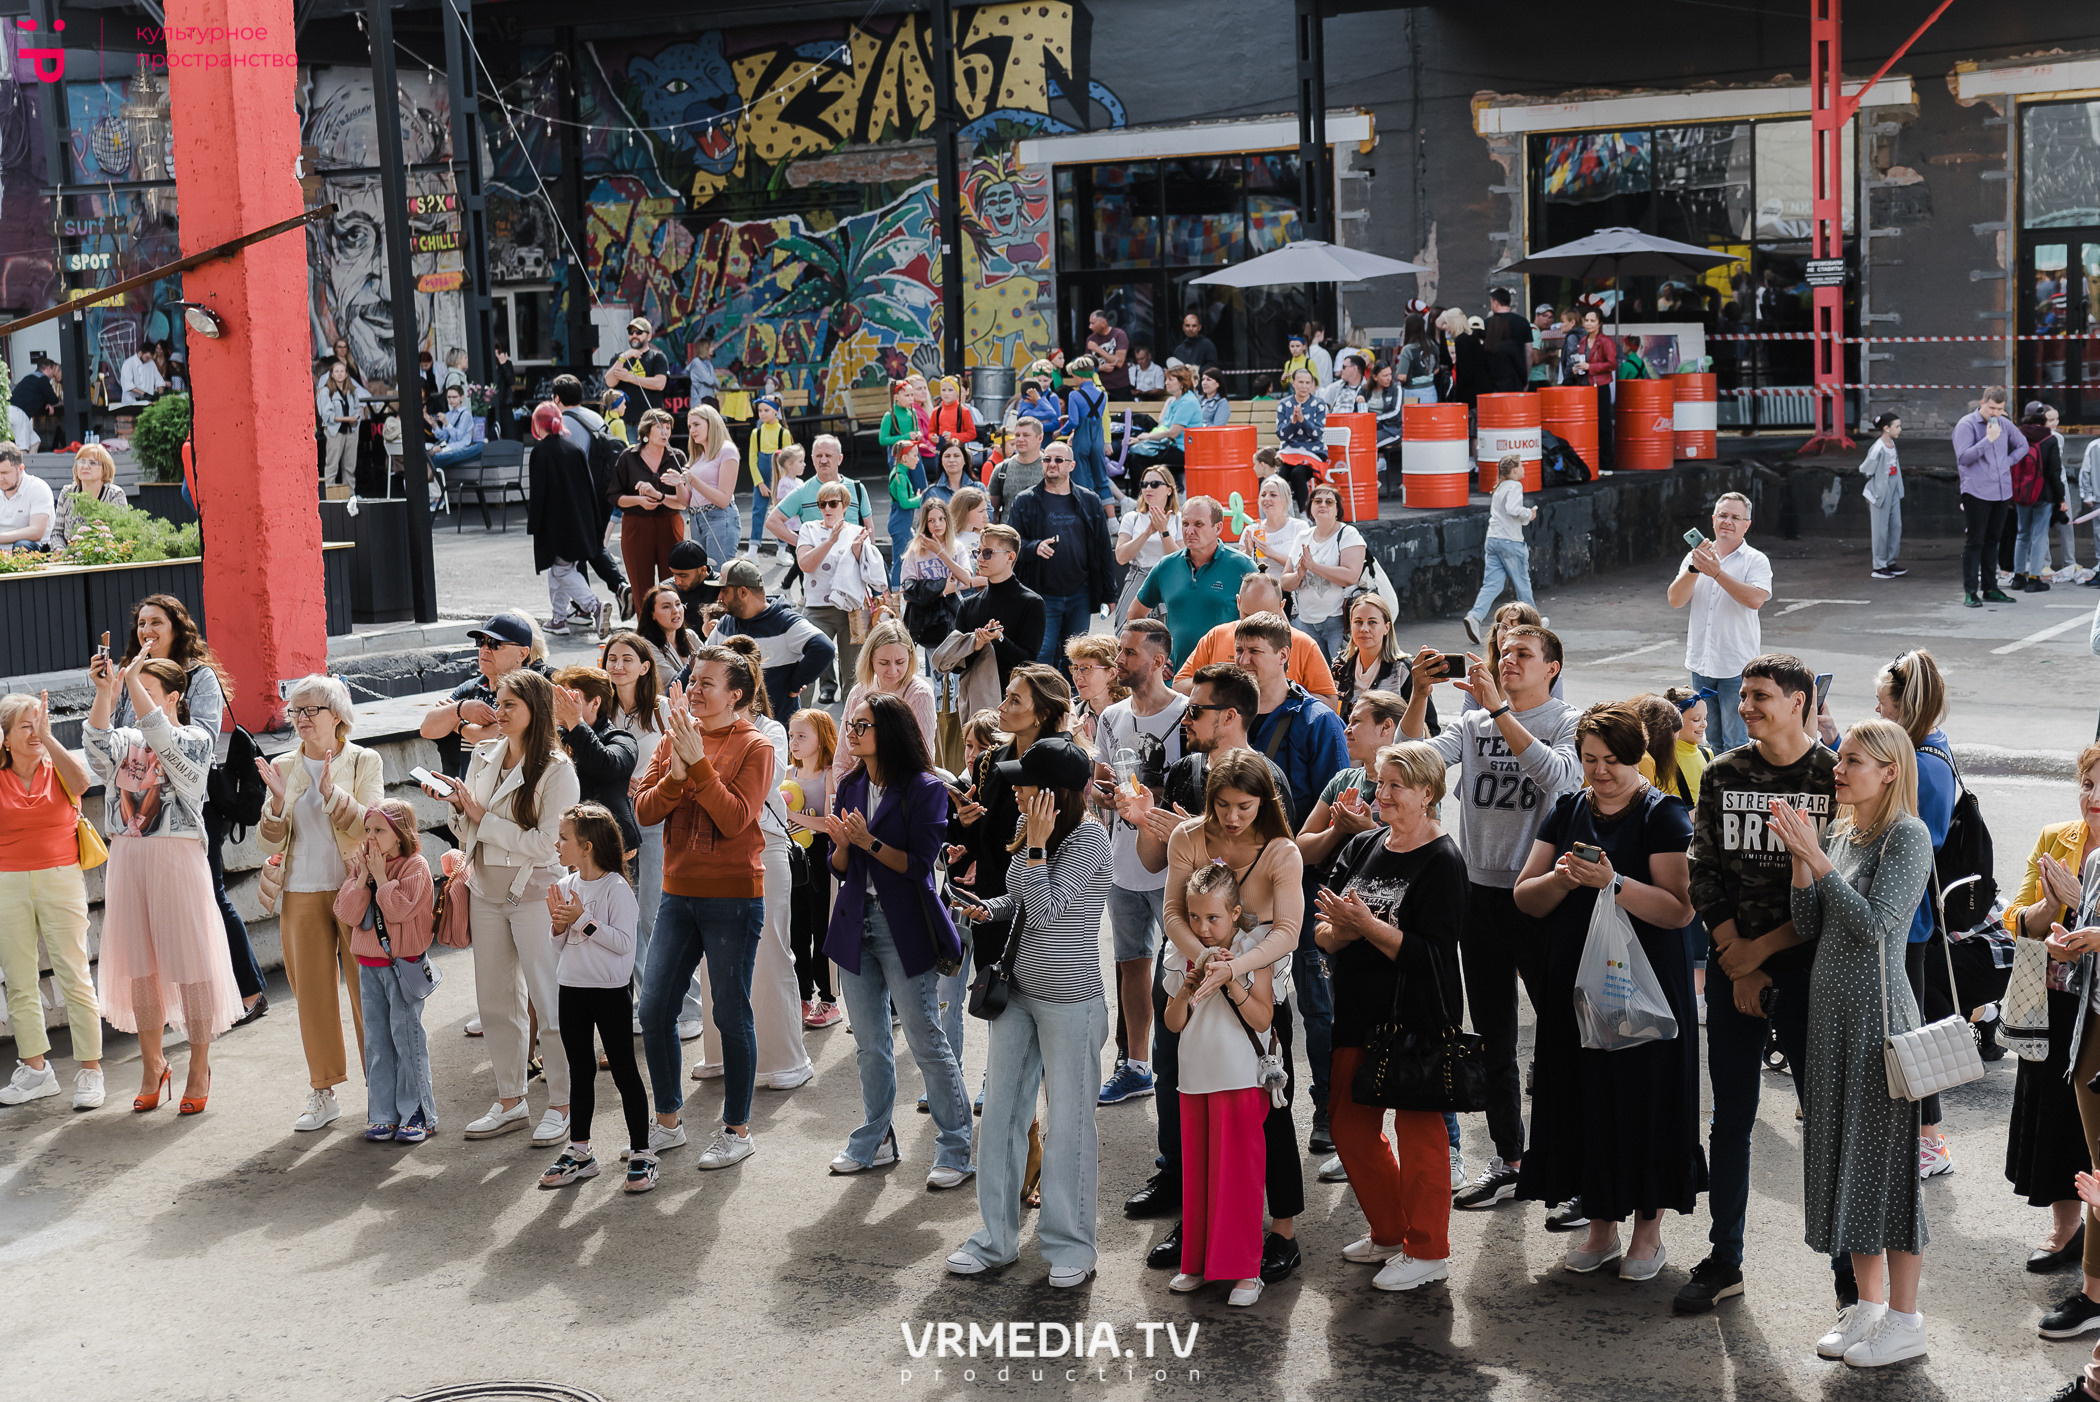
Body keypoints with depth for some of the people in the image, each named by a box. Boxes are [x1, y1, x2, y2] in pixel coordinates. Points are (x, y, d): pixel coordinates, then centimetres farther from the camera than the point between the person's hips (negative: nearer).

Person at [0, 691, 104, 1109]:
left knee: (74, 978, -5)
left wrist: (48, 736, -23)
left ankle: (90, 1071, 0)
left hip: (60, 880, -2)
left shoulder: (59, 768, 1)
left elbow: (82, 781, -21)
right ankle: (35, 1068, 17)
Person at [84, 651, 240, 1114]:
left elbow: (161, 738, -21)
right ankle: (152, 1063, 20)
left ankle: (200, 1067, 9)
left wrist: (132, 680, -22)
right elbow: (96, 744, -9)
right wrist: (104, 692, -21)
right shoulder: (126, 741, 11)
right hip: (126, 856, 5)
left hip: (177, 856, -4)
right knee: (138, 963, 7)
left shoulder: (196, 739, -1)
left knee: (189, 961, -1)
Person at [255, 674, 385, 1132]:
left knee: (367, 991, -1)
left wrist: (332, 792, -23)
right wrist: (278, 802, -12)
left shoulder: (364, 762, 0)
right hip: (301, 896, 3)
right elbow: (268, 844, 6)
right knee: (312, 993, 7)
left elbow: (372, 827, -12)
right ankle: (323, 1093, 17)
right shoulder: (283, 767, 9)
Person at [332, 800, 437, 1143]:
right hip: (369, 964, 6)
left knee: (406, 1034, -4)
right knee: (376, 1038, 7)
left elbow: (399, 909, -21)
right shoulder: (358, 865, 9)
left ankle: (417, 1113, 4)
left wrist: (381, 876, -16)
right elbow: (346, 914, -1)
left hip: (405, 963, -6)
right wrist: (362, 878, -10)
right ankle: (383, 1114, 13)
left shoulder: (415, 866, -8)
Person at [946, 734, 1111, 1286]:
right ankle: (997, 1235, 22)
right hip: (1018, 991, 8)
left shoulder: (1089, 839, -17)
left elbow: (1046, 910, -22)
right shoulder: (1034, 830, 7)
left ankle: (1070, 1245, 15)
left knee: (1067, 1119, 2)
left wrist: (1035, 846, -22)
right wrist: (988, 908, 2)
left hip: (1069, 1001, -8)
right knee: (1001, 1110, 11)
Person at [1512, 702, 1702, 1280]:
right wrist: (1561, 879, -12)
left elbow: (1680, 909, -17)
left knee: (1644, 1098, 1)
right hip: (1574, 986, 5)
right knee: (1584, 1098, 6)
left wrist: (1613, 883, -26)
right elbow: (1524, 898, 7)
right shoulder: (1568, 811, 10)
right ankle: (1602, 1227, 20)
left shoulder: (1664, 815, -6)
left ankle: (1648, 1231, 16)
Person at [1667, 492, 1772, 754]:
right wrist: (1694, 569, -17)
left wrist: (1716, 572, -23)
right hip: (1701, 664, 4)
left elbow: (1755, 599, -21)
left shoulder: (1756, 561, -2)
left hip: (1737, 666, -4)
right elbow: (1675, 600, -2)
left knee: (1736, 745, -4)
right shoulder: (1696, 556, 9)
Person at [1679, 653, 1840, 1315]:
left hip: (1808, 966, -3)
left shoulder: (1836, 778, -5)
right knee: (1731, 1117, 10)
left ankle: (1852, 1267, 10)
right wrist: (1737, 964, -5)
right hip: (1733, 965, 3)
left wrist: (1764, 948, -8)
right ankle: (1724, 1261, 20)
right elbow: (1705, 874, 4)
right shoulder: (1722, 775, 5)